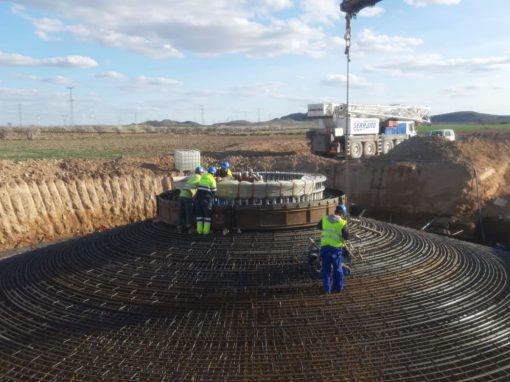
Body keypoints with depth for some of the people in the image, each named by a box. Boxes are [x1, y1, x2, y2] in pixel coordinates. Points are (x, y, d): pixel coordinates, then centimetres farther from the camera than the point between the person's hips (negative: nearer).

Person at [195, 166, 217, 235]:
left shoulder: (202, 177, 13)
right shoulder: (212, 179, -3)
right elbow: (213, 191, -2)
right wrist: (212, 197, 17)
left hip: (199, 195, 5)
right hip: (207, 196, -5)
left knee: (199, 213, 11)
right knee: (207, 213, 5)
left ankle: (199, 230, 11)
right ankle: (206, 230, 2)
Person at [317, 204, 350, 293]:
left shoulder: (325, 218, 0)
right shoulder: (342, 223, -10)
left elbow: (319, 226, 18)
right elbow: (347, 237, -6)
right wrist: (346, 229, 11)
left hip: (325, 246, 2)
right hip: (336, 248, -2)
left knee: (326, 269, 10)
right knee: (337, 268, 15)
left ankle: (327, 288, 12)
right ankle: (338, 287, 24)